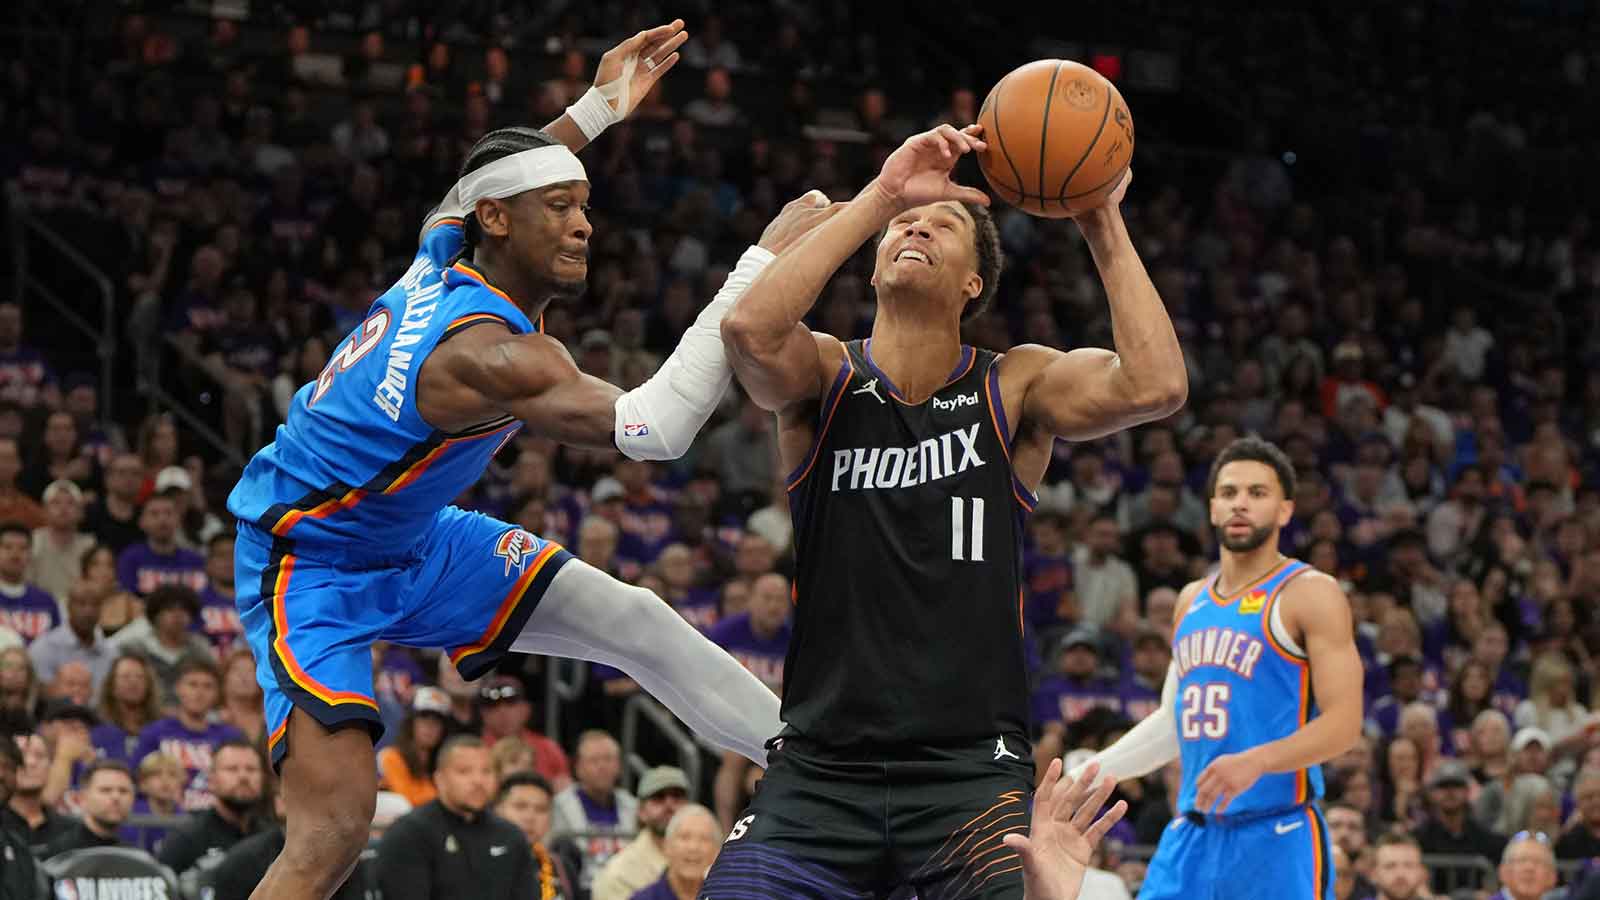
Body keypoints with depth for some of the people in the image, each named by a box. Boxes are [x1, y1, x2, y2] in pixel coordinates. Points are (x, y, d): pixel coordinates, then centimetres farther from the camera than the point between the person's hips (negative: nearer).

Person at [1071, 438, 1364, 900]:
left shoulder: (1310, 593, -6)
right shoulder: (1192, 601, 17)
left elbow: (1344, 723, -14)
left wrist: (1255, 761, -28)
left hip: (1278, 839, -7)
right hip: (1193, 836, 7)